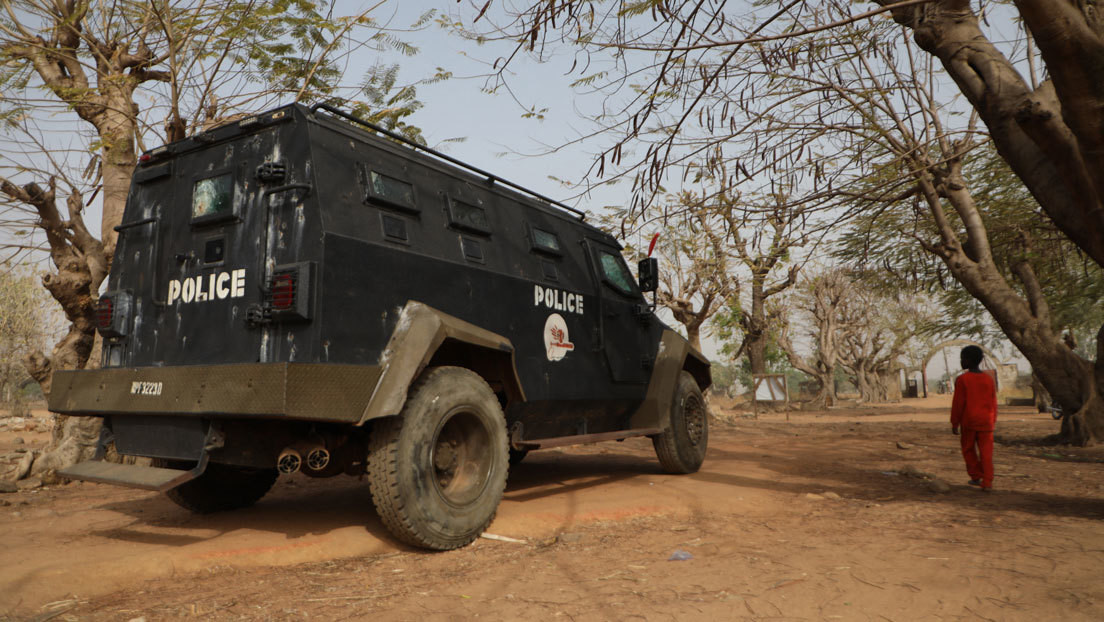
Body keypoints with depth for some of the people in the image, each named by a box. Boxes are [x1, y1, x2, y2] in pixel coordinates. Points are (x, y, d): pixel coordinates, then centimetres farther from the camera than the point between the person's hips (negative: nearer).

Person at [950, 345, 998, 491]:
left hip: (968, 421, -3)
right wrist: (993, 422, 18)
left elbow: (958, 404, -10)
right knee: (986, 453, 2)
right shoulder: (989, 379, 3)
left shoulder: (962, 379, -10)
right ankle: (987, 483, -2)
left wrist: (954, 423, -2)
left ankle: (976, 476, 17)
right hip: (986, 422, 3)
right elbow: (993, 404, 8)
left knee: (968, 449, 14)